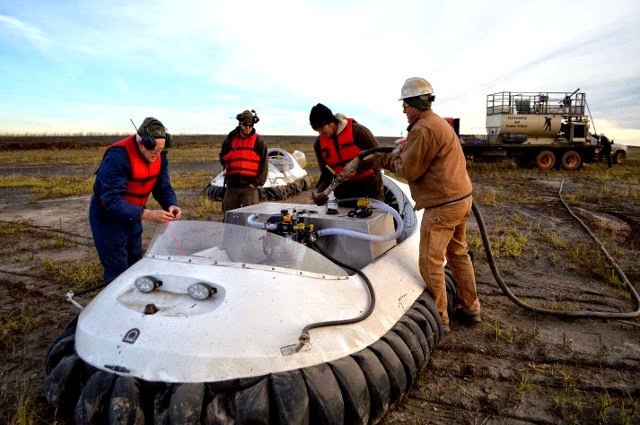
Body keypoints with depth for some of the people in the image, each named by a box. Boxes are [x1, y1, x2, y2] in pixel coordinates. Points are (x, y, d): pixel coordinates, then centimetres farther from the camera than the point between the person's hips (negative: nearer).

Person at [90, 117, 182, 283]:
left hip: (132, 218, 7)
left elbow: (163, 187, -1)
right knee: (117, 274, -2)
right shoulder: (118, 157, -30)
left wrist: (171, 205, -24)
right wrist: (148, 214, -40)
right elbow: (111, 200, -33)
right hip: (108, 219, -7)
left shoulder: (160, 157, -8)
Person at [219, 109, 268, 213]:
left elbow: (264, 164, 0)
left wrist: (257, 182, -8)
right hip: (231, 186, 4)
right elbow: (222, 158, 21)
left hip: (249, 186, -3)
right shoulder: (230, 139, 11)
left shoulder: (259, 141, 2)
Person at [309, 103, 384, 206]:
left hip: (369, 186, -4)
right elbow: (326, 174, 4)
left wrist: (357, 169, -23)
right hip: (344, 189, 4)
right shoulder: (319, 143, 1)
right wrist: (319, 191, -15)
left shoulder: (357, 131, -14)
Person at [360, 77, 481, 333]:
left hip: (442, 206, -11)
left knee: (430, 263, 1)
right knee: (459, 254, 19)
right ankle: (470, 309, 30)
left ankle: (439, 319, 12)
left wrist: (395, 156, 5)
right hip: (462, 199, 11)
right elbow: (414, 159, 20)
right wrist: (377, 159, 20)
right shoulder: (438, 123, 16)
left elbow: (407, 170, -16)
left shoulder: (423, 130, -19)